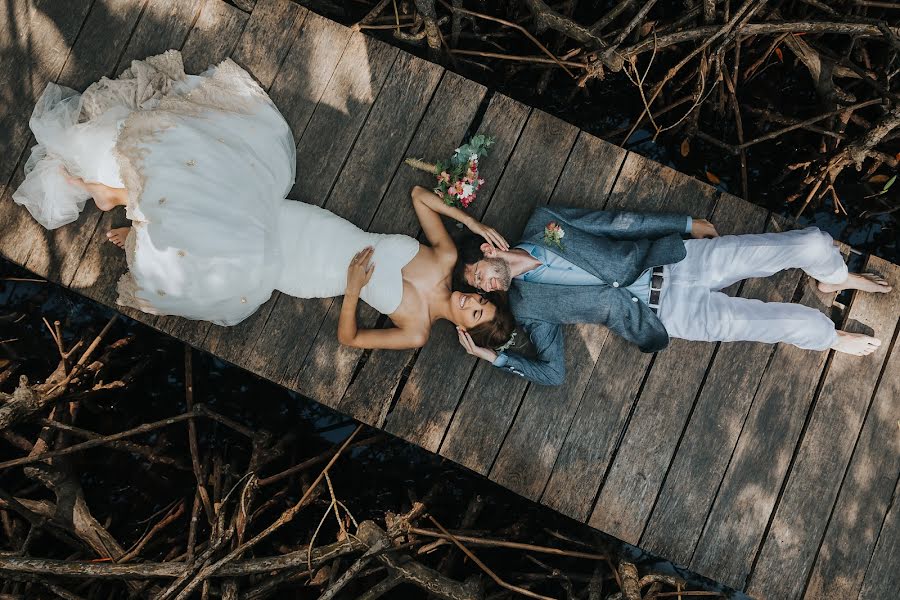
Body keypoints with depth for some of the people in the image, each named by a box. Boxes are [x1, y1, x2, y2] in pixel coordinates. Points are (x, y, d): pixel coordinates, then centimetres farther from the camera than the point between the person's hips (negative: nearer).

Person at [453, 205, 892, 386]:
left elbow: (615, 223, 5)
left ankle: (834, 279, 31)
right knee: (798, 323, -13)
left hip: (670, 259, 3)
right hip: (668, 312, -3)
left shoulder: (542, 223, 0)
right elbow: (552, 373, -4)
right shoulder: (525, 306, -6)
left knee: (813, 243, -5)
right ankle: (829, 337, 23)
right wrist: (493, 357, -13)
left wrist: (686, 224, 9)